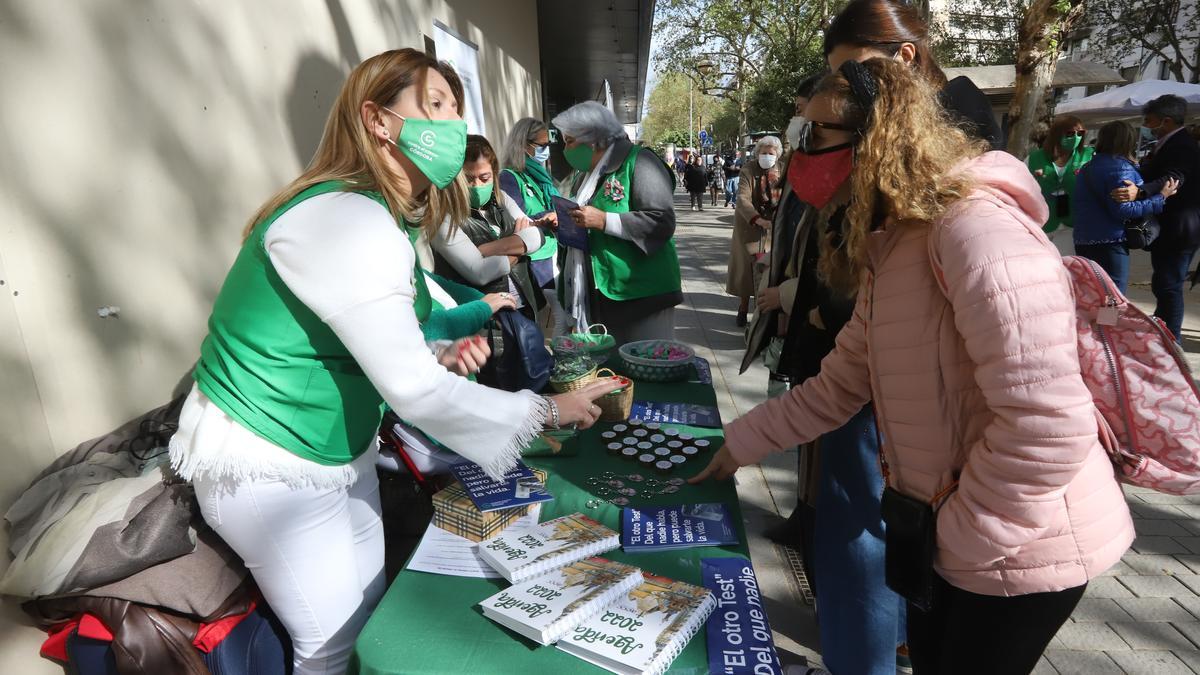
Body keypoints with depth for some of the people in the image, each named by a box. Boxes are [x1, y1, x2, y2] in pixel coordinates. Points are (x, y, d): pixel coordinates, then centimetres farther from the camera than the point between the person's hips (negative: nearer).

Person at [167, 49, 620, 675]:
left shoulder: (378, 215, 4)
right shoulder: (345, 219, -27)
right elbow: (413, 391, -28)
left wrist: (440, 358, -10)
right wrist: (548, 409, -18)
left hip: (341, 454, 9)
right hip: (270, 470, -9)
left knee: (370, 610, 20)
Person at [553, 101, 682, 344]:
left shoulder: (638, 162, -10)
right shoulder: (583, 174, 17)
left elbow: (663, 221, -20)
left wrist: (604, 220, -21)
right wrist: (563, 224, 7)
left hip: (643, 293, -7)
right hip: (600, 295, 8)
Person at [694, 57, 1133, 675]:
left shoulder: (976, 227, -26)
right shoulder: (889, 249, 5)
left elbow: (1048, 426, -31)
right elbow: (839, 384, 8)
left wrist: (961, 541, -18)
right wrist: (741, 442, 10)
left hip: (1021, 548, -8)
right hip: (945, 531, 8)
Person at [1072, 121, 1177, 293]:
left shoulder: (1088, 167, 13)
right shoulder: (1121, 167, -11)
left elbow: (1076, 205, 18)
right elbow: (1123, 209, -18)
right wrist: (1161, 198, -11)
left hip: (1084, 240, 8)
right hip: (1109, 242, -8)